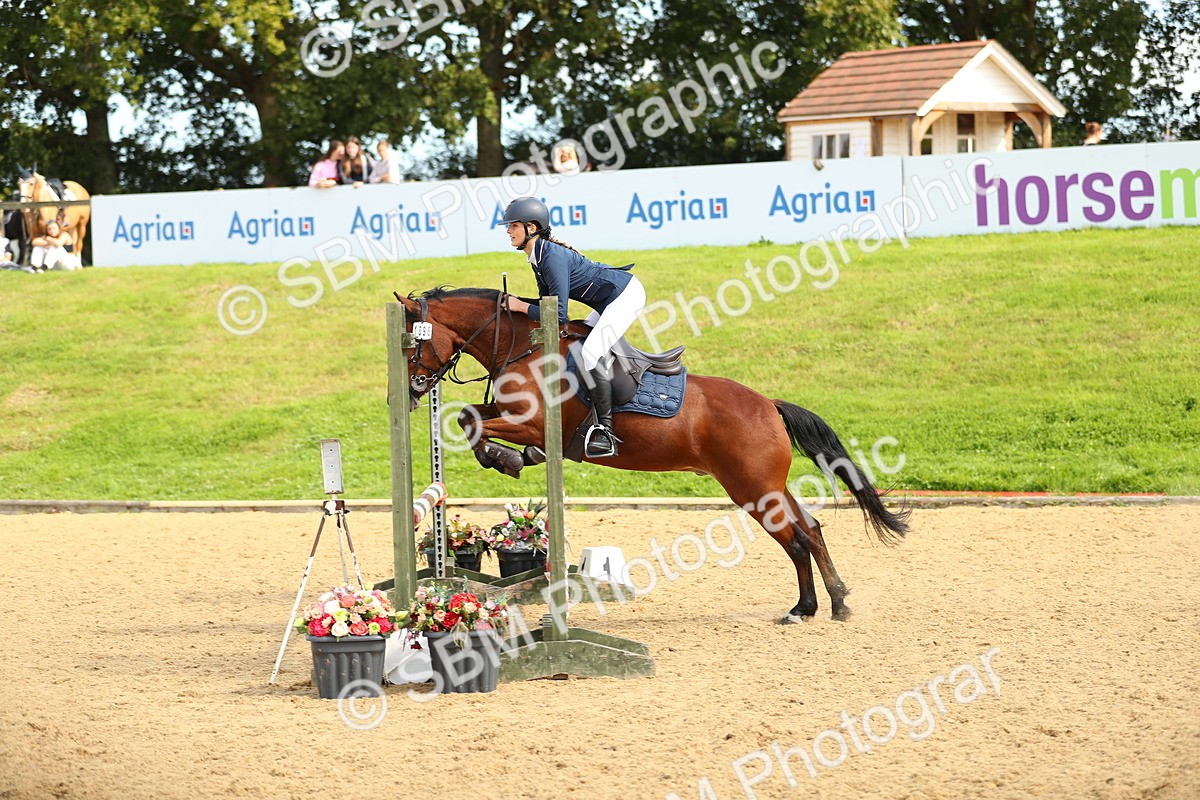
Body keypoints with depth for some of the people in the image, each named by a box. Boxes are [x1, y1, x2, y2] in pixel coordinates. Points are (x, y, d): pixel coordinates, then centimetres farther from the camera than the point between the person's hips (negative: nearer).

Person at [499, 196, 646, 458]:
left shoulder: (552, 257, -24)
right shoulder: (537, 257, 6)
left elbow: (558, 315, -26)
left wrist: (520, 306, -17)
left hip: (626, 295, -11)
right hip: (611, 301, 11)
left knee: (591, 353, -21)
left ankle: (605, 429, -20)